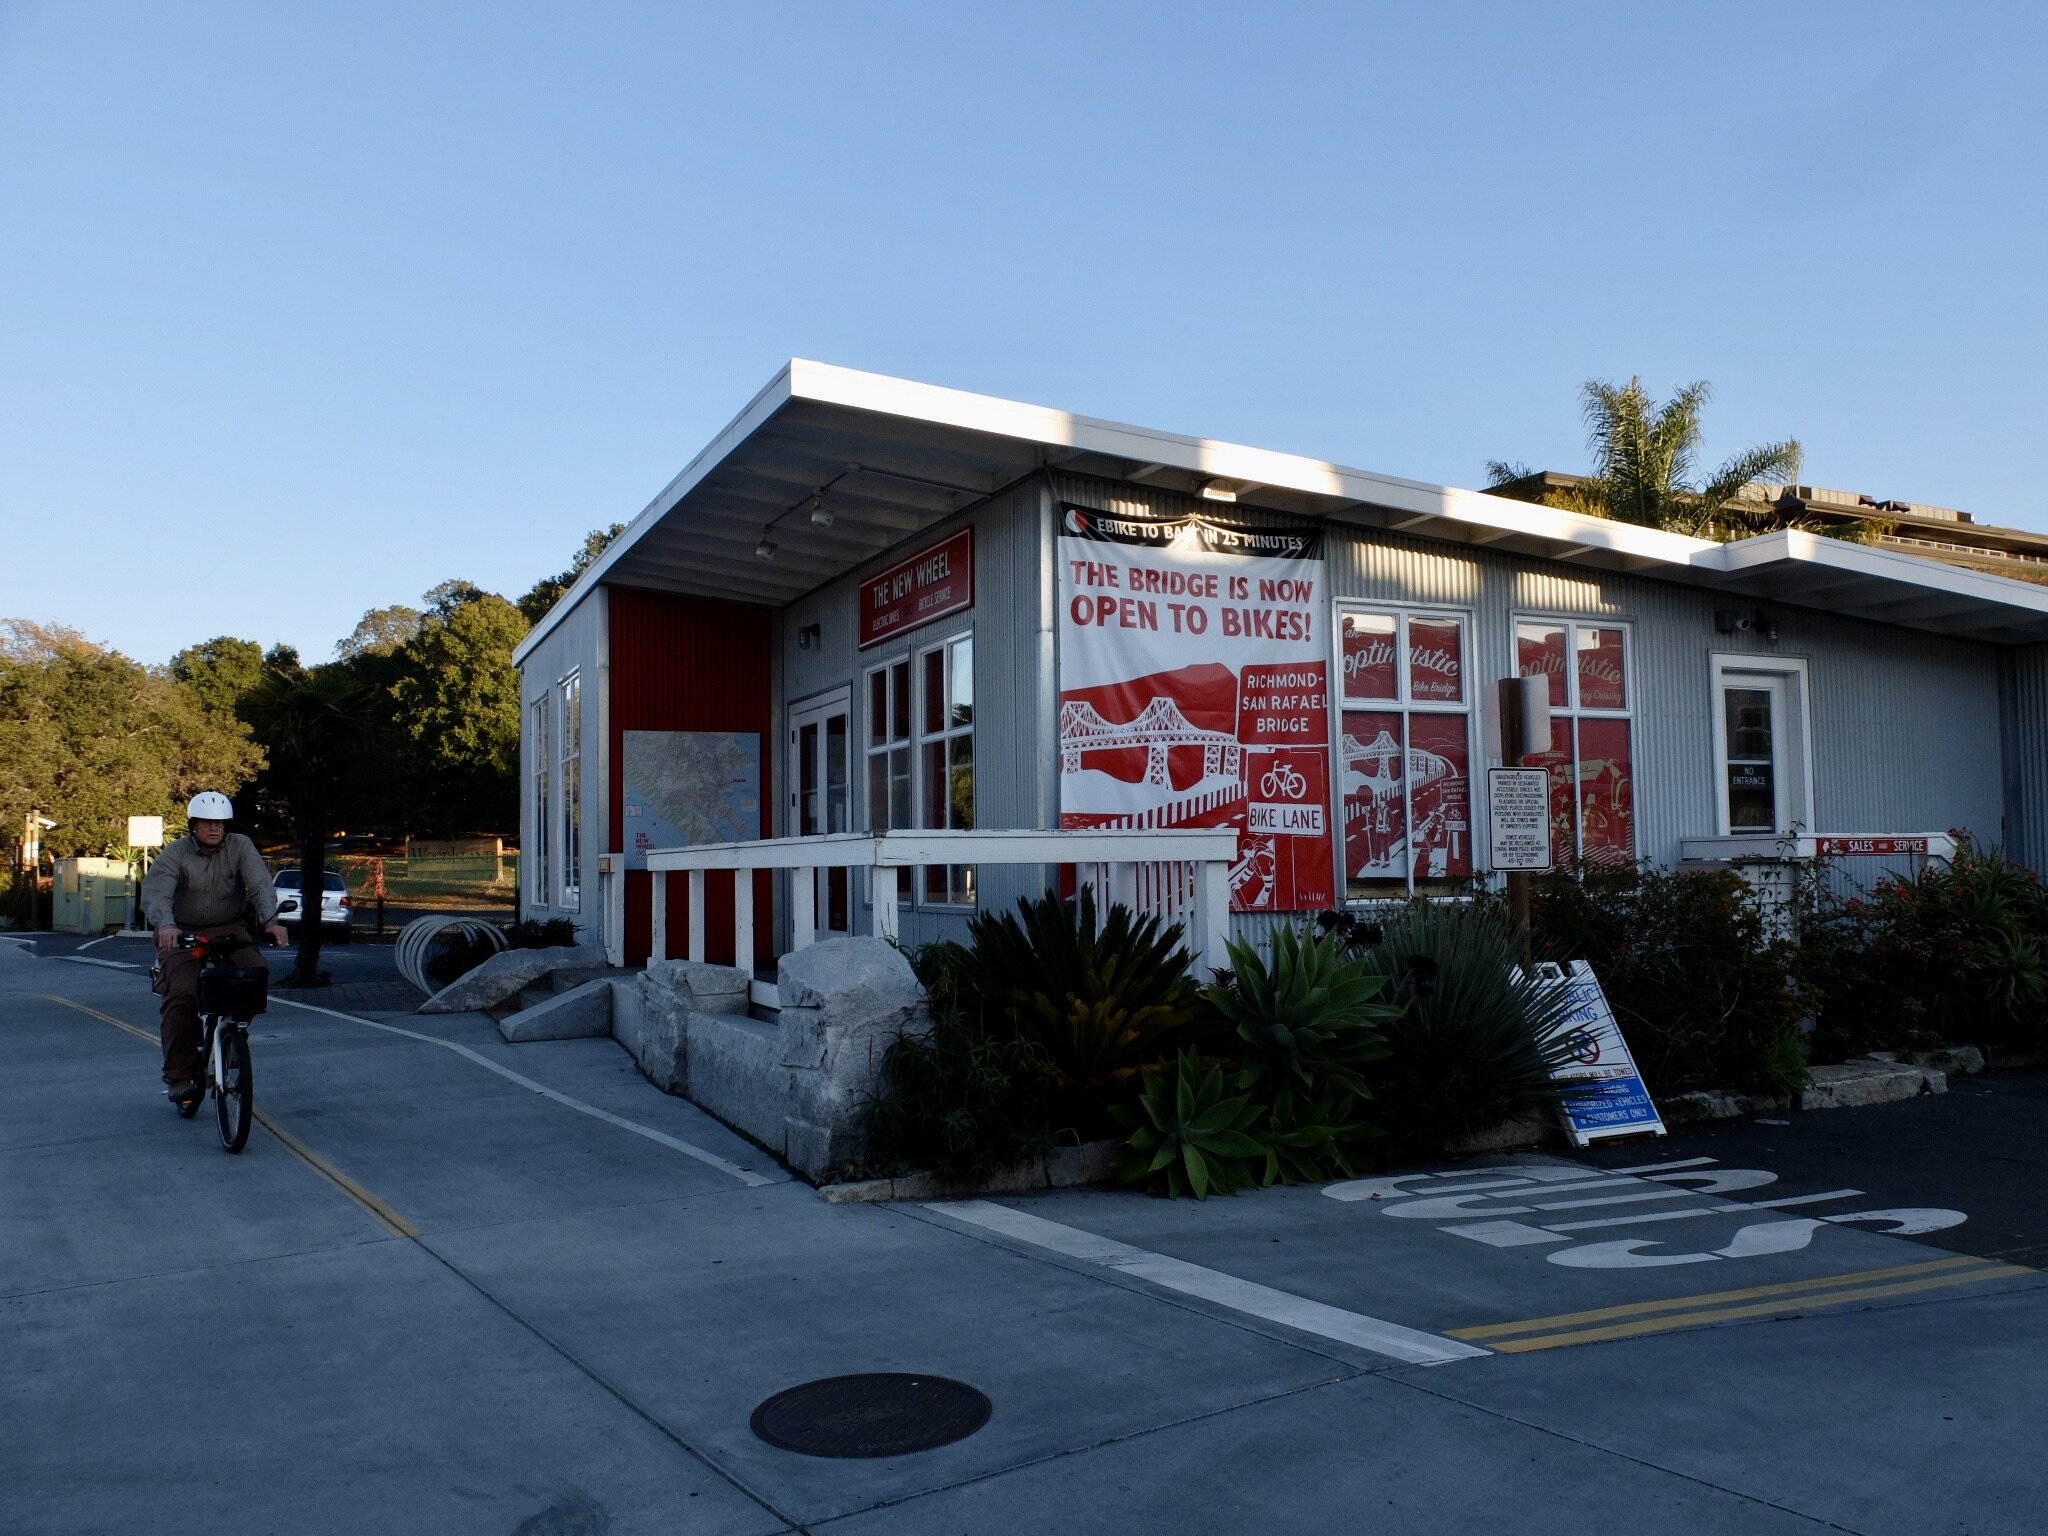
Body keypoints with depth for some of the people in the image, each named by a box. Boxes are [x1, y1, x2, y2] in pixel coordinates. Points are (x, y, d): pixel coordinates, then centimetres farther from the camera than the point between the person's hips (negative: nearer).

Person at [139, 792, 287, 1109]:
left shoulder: (240, 847, -4)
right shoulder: (176, 854, -8)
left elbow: (260, 885, -16)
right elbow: (155, 892, -24)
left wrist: (270, 919, -35)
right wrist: (165, 925, -45)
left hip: (230, 930, 2)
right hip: (184, 934, -1)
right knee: (181, 994, -20)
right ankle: (178, 1078, -11)